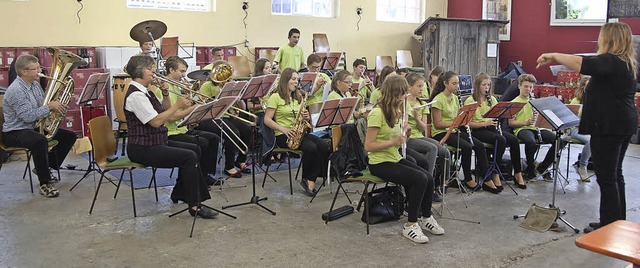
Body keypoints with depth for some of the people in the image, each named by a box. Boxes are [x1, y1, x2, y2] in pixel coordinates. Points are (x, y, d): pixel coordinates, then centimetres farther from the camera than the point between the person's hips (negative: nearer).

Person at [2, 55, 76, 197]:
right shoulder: (15, 90, -21)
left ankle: (44, 168, 14)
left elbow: (43, 105, 18)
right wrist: (49, 107, -20)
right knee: (40, 141, -40)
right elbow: (28, 116, -28)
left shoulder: (35, 84, 8)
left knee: (69, 136, 4)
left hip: (33, 128, 10)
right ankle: (44, 184, -29)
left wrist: (55, 106, -5)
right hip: (15, 132, -10)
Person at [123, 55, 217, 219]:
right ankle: (194, 206, -15)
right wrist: (178, 105, -16)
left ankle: (179, 194, 19)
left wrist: (191, 109, 4)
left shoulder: (145, 92, 15)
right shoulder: (135, 95, -17)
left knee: (194, 149, 11)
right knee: (189, 157, -21)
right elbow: (156, 121, -24)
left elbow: (168, 117, 13)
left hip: (156, 142, 10)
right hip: (143, 149, -10)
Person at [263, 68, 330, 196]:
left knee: (325, 147, -18)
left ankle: (310, 180, -13)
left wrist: (306, 117, -4)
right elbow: (267, 120, -9)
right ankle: (306, 178, -8)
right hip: (283, 136, -7)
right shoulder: (275, 97, -4)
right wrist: (283, 129, -21)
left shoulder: (298, 97, 17)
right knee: (311, 147, -29)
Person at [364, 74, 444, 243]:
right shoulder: (377, 113, -17)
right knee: (420, 179, -23)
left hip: (395, 158, 8)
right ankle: (410, 225, -11)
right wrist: (393, 141, -26)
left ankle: (426, 218, 10)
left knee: (429, 179, -10)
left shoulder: (396, 112, 11)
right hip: (379, 163, -8)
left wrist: (404, 133, -5)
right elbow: (368, 146, -19)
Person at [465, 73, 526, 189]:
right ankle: (495, 174, -21)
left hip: (491, 127, 6)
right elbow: (468, 123, -11)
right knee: (501, 140, -31)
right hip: (478, 130, -6)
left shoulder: (492, 99, 14)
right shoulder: (470, 101, -4)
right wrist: (485, 123, -23)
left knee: (514, 140, -19)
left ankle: (518, 173, -8)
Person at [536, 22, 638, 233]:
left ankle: (610, 226, 3)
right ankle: (619, 221, 28)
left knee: (606, 176, -3)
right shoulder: (627, 64, 14)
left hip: (608, 126, -10)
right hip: (624, 125, 10)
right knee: (615, 174, 18)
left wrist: (553, 56, -19)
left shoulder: (610, 62, -18)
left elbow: (580, 63, -31)